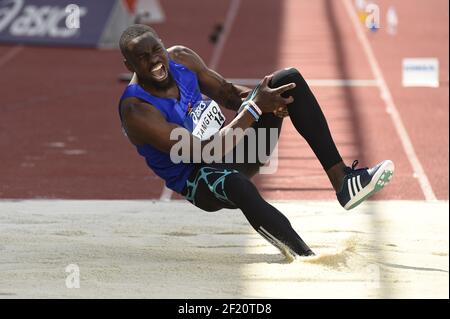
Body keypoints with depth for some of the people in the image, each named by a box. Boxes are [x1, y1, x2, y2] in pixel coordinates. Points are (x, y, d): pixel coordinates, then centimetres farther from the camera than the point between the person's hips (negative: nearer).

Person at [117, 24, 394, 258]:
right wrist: (255, 108, -27)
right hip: (200, 180, -8)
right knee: (237, 184, -45)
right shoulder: (136, 111, -26)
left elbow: (228, 93, 11)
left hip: (230, 145, 8)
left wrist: (263, 98, -12)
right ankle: (307, 258, -41)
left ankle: (342, 180, -15)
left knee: (289, 79, -7)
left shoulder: (181, 58, -3)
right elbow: (206, 152, -29)